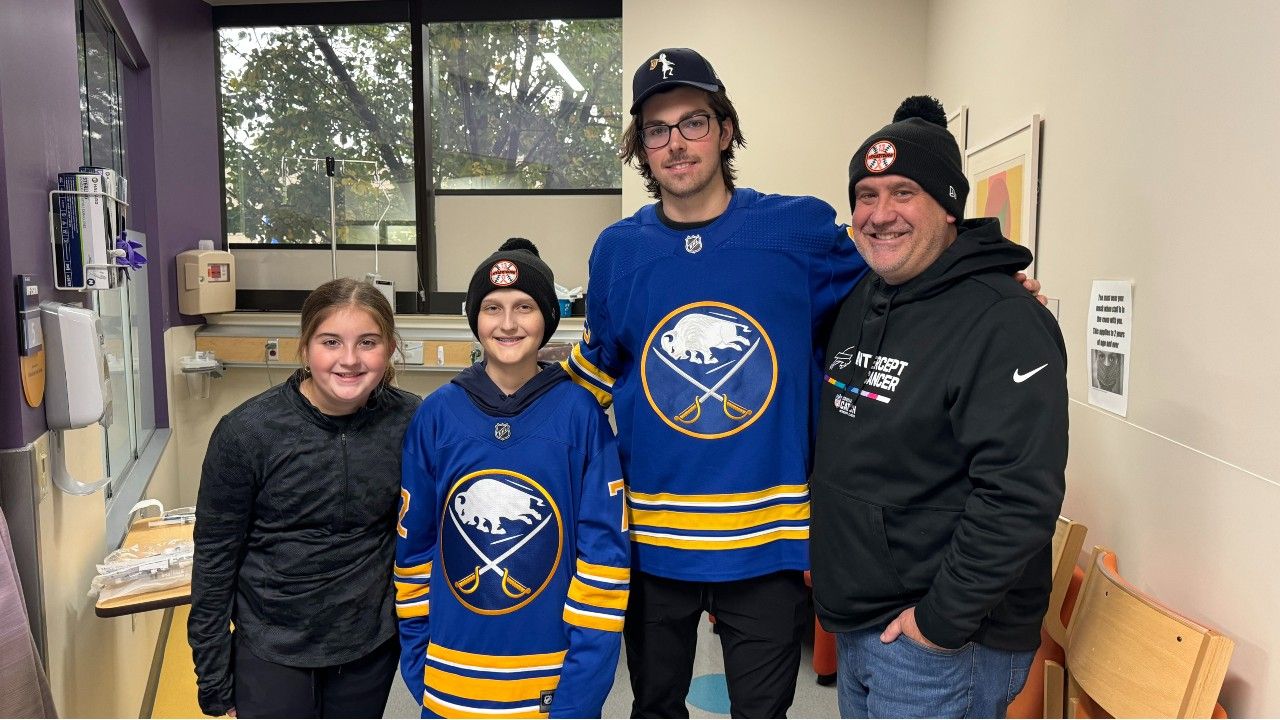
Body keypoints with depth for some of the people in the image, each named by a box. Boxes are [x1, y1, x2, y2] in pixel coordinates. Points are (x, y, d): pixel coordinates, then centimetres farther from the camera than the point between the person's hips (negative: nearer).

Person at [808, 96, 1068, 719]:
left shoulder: (1005, 324, -19)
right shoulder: (860, 301, 7)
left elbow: (1019, 498, -25)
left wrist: (943, 619, -21)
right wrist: (826, 563, 14)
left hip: (945, 643, -8)